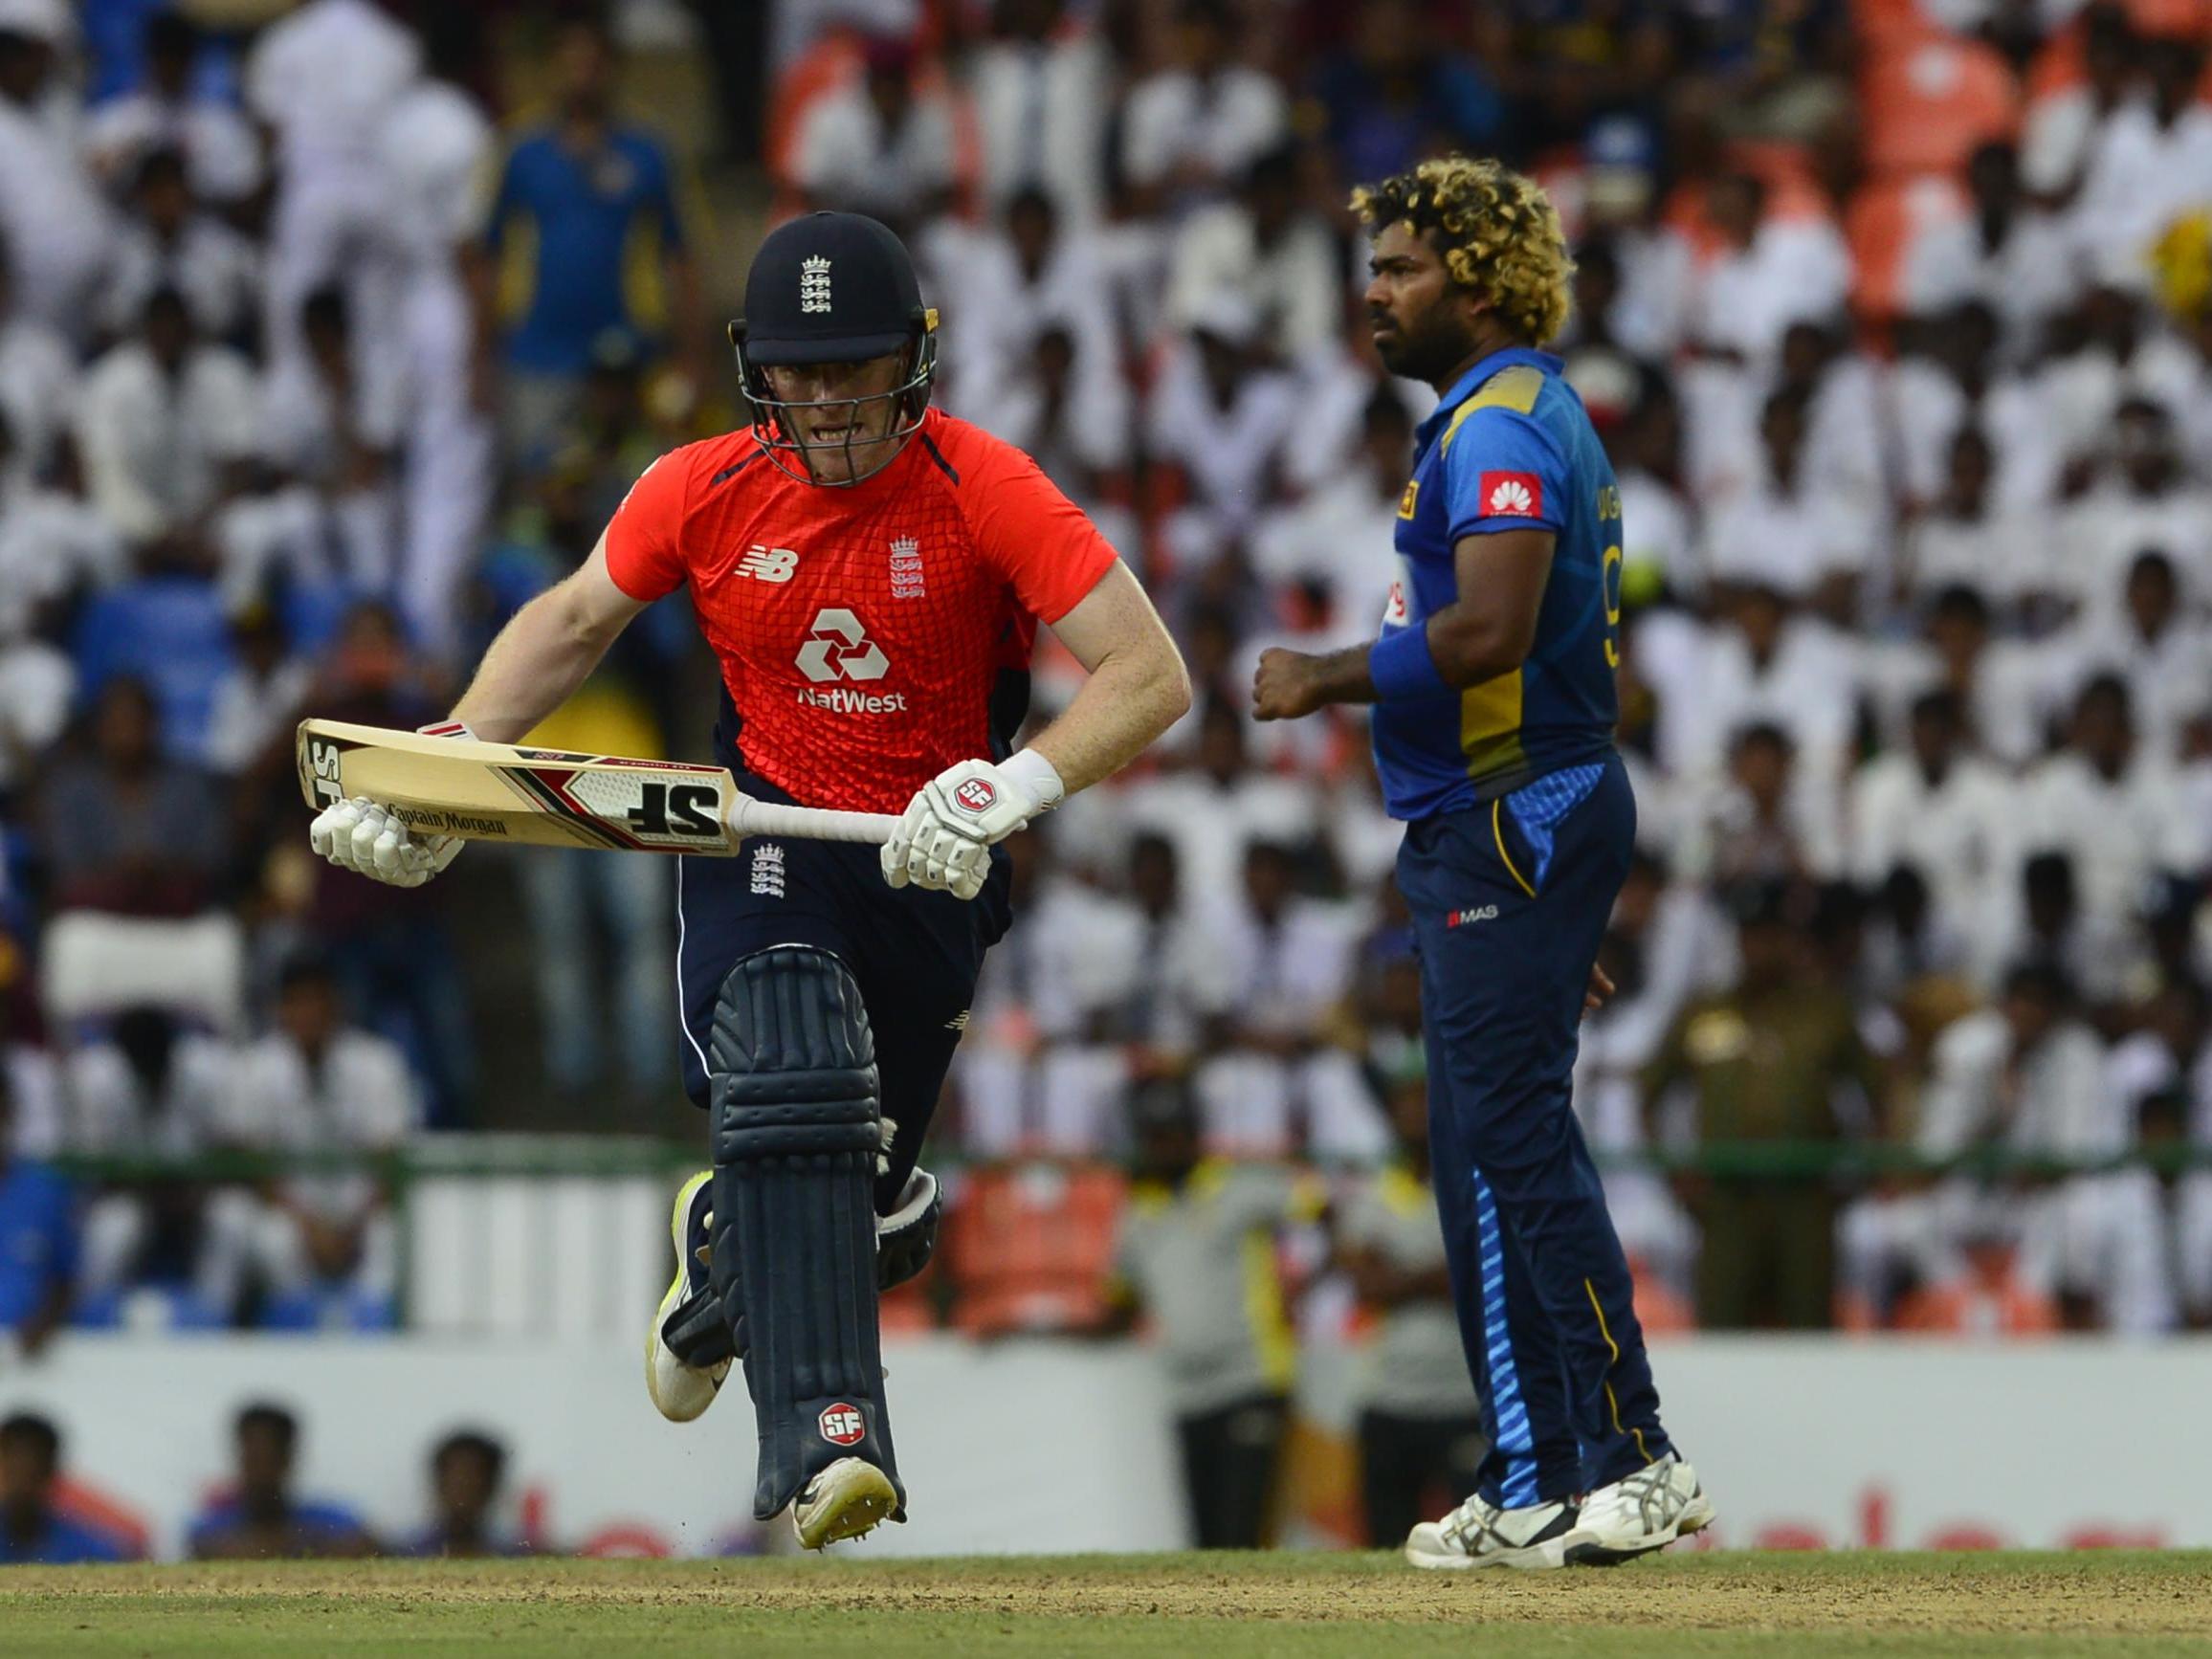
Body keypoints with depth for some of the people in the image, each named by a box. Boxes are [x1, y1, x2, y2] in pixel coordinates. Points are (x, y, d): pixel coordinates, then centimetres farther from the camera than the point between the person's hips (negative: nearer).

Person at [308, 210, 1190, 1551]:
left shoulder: (986, 493, -18)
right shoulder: (706, 491, -8)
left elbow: (1153, 675, -24)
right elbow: (571, 623, 10)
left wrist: (1015, 787, -39)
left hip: (931, 866, 0)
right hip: (763, 837, 0)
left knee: (865, 1208, 9)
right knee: (787, 1088, -28)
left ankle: (728, 1252, 46)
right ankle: (826, 1434, -31)